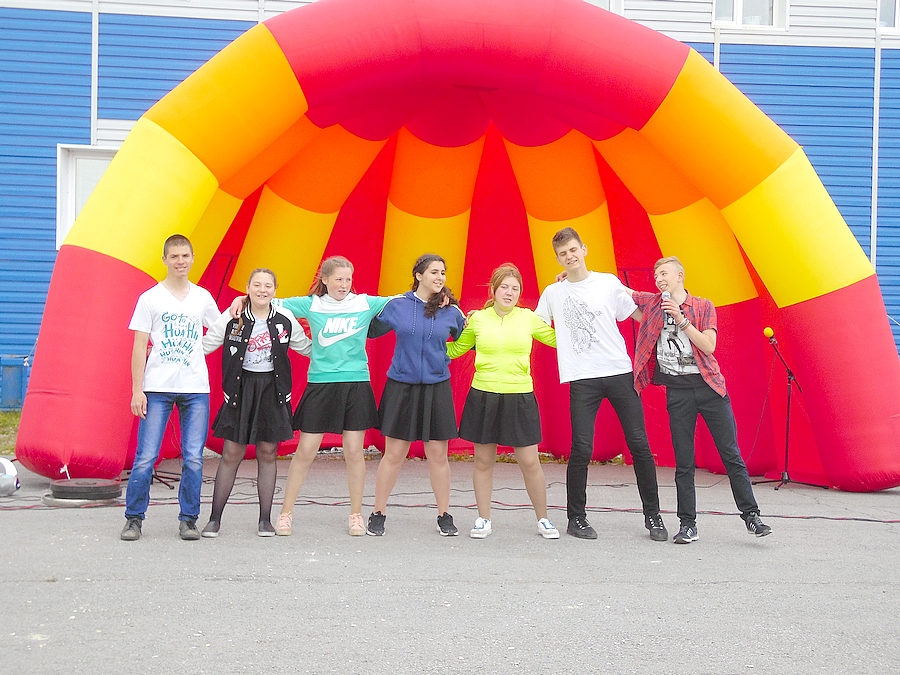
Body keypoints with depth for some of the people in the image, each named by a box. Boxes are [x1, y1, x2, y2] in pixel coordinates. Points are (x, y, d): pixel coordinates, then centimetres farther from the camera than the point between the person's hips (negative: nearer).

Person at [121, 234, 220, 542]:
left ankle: (188, 519, 12)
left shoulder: (203, 297, 10)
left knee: (193, 458, 0)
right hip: (157, 388, -2)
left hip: (196, 389, 2)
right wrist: (137, 389, -6)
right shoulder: (150, 298, 2)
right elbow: (139, 346, 1)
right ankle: (134, 518, 10)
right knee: (146, 457, -4)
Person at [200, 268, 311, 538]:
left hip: (272, 391, 1)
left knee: (267, 454, 6)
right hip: (241, 389, -1)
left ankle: (265, 520, 16)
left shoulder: (285, 319, 1)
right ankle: (214, 519, 9)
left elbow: (306, 347, 14)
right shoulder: (233, 318, -3)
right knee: (231, 455, 0)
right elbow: (204, 345, 2)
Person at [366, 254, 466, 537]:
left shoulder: (451, 311, 2)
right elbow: (371, 330, 8)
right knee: (394, 454, 3)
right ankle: (377, 514, 16)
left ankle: (444, 516, 19)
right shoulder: (397, 306, 0)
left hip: (436, 388, 1)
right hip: (401, 386, -1)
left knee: (438, 455, 5)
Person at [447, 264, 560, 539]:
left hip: (520, 398, 0)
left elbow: (558, 339, 10)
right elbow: (454, 350, 13)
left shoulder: (529, 318, 2)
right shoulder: (477, 319, 2)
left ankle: (543, 519, 19)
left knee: (530, 462, 2)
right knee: (483, 460, 9)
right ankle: (483, 519, 22)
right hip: (483, 397, 1)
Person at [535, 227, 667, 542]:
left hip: (620, 372, 0)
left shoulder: (609, 283, 7)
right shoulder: (552, 293, 10)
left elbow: (640, 316, 12)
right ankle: (576, 518, 11)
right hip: (582, 379, 0)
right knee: (581, 450, -5)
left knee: (639, 445, 1)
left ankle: (653, 515, 14)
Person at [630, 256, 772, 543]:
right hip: (677, 390, 1)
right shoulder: (651, 303, 9)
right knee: (683, 462, 2)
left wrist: (681, 320, -13)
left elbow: (709, 346, -7)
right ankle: (687, 524, 10)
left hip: (709, 385, -1)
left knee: (731, 455, 0)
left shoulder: (703, 307, 5)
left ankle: (751, 516, 7)